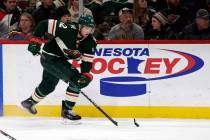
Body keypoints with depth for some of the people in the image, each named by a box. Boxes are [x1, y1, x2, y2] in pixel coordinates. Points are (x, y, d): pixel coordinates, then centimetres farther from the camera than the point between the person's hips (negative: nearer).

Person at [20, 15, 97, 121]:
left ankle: (29, 102, 53)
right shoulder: (68, 30, -30)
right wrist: (35, 41, -27)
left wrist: (85, 75, -27)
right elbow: (44, 24, -25)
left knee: (48, 85, 27)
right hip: (50, 57, -8)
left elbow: (87, 62, -10)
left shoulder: (91, 42, -12)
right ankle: (67, 110, -9)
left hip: (62, 59, 8)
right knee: (75, 79, -20)